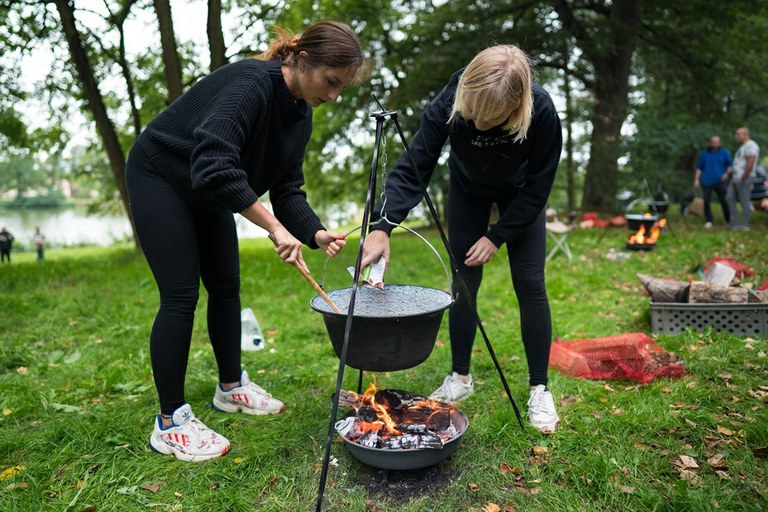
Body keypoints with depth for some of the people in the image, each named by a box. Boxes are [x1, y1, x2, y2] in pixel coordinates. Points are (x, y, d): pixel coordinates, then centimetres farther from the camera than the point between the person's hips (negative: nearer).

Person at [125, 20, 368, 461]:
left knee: (226, 286, 9)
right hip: (160, 177, -8)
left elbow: (287, 187, -4)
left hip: (209, 191, 8)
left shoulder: (300, 114, -4)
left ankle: (231, 387, 26)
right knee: (181, 295, -11)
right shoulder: (251, 83, -30)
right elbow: (213, 166, -41)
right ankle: (170, 423, 1)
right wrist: (274, 226, -41)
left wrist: (315, 233, -20)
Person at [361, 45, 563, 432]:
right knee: (464, 281, -1)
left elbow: (539, 186, -23)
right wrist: (382, 225, -46)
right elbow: (412, 169, -32)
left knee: (529, 283, -8)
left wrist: (497, 236, -24)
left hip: (520, 194, -1)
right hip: (468, 189, 1)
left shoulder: (541, 111, -35)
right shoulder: (448, 104, -34)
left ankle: (539, 389, 6)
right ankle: (460, 377, 15)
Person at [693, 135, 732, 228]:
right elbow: (699, 168, 14)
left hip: (720, 181, -1)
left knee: (724, 201, -2)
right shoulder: (704, 154, 14)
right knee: (706, 202, -3)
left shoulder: (725, 152, 11)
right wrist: (696, 179, 4)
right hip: (707, 181, 1)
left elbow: (730, 165, 10)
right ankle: (708, 221, 7)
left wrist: (727, 173, -9)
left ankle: (729, 221, 10)